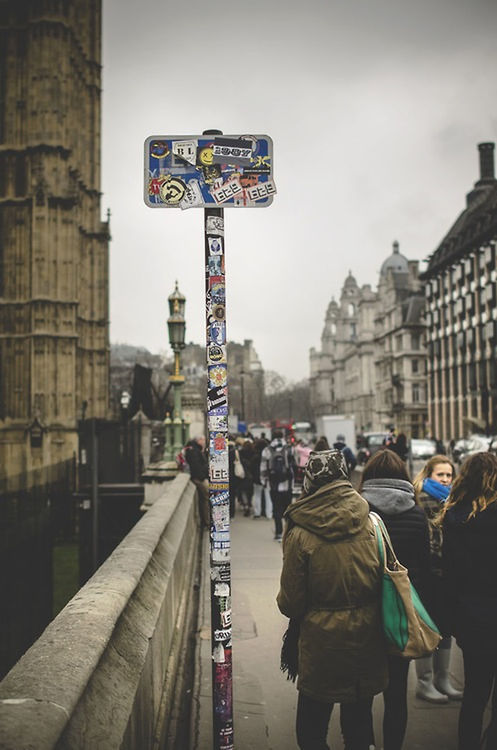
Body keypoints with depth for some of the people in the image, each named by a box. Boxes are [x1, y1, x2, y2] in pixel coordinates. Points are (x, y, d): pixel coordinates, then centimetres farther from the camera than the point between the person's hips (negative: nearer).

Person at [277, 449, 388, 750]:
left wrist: (285, 602, 12)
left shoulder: (301, 535, -17)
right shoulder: (372, 524, -8)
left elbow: (291, 603, -10)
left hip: (321, 645, -3)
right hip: (366, 645, 4)